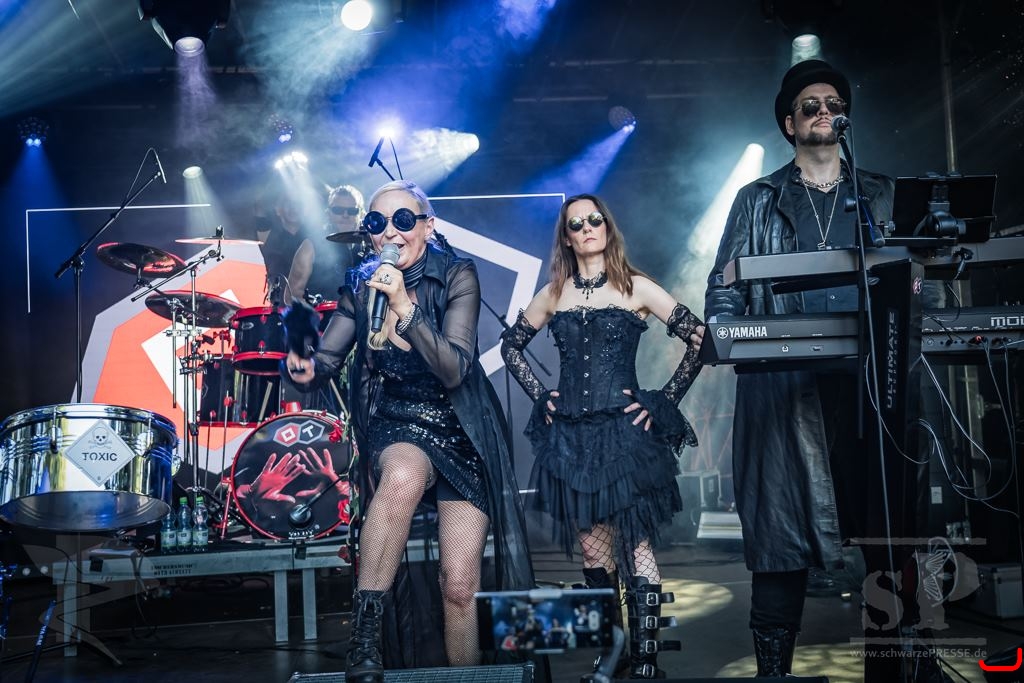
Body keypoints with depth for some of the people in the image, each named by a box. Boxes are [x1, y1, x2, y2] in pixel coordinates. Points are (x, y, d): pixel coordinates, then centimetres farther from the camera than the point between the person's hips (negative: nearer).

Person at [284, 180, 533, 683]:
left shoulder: (457, 276, -11)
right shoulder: (362, 284, -1)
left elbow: (454, 371, -22)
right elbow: (327, 358, 3)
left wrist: (405, 307, -34)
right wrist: (305, 369, -20)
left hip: (461, 432, 0)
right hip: (394, 426, 0)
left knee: (460, 586, -7)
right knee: (403, 476, -38)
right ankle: (364, 636, -30)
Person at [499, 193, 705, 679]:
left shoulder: (637, 288, 0)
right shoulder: (554, 294, 11)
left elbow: (700, 339, -3)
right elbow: (510, 345, 21)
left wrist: (663, 401, -6)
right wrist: (540, 395, 9)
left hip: (625, 431, -3)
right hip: (570, 436, 4)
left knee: (635, 548, -6)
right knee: (593, 551, 9)